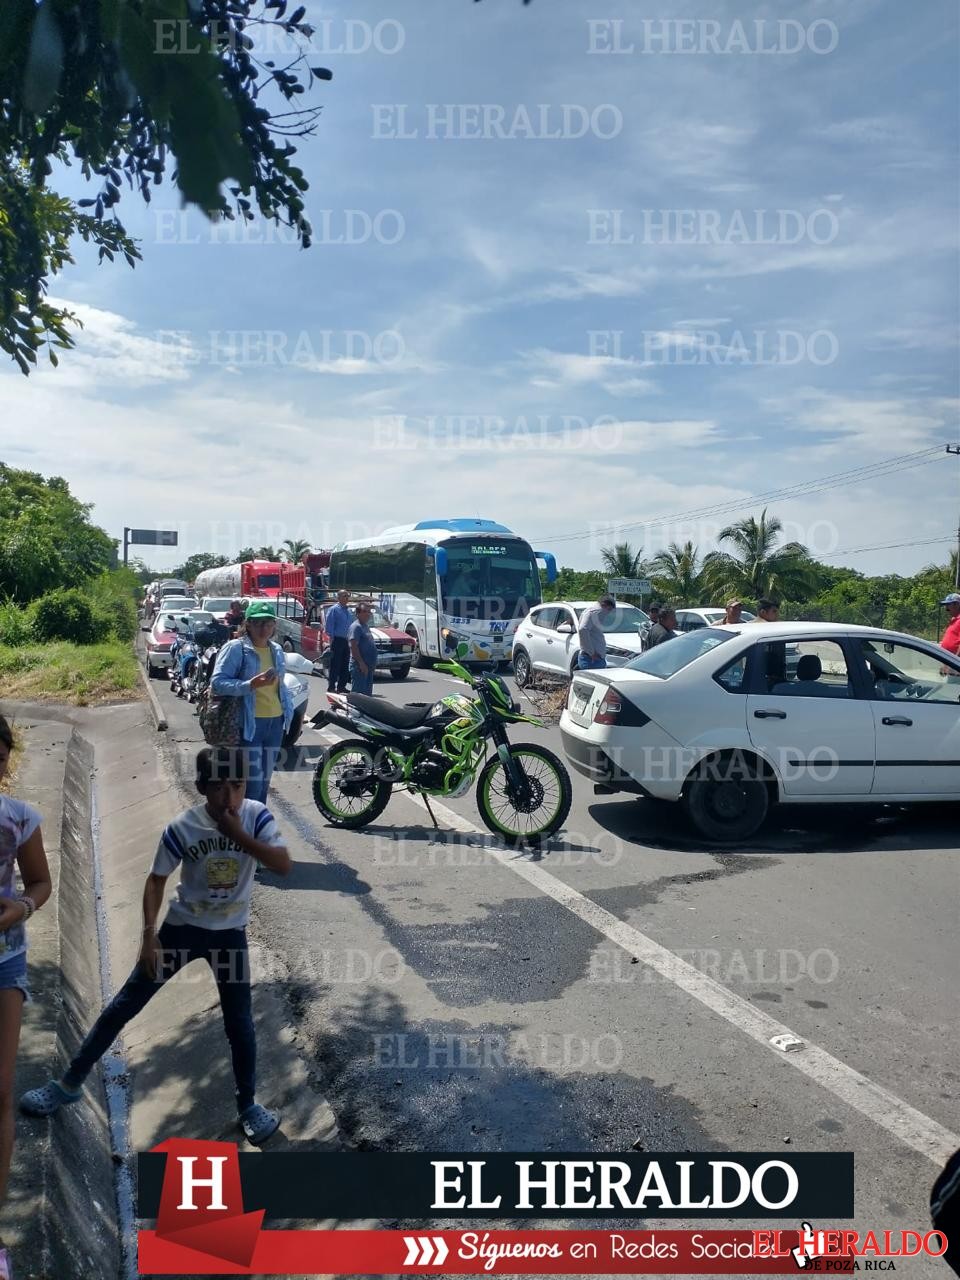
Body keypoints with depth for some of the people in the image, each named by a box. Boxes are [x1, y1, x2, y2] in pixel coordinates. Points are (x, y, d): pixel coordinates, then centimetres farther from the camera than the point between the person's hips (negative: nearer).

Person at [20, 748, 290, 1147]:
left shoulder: (257, 816, -18)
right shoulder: (182, 827, -19)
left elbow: (284, 866, -28)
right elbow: (156, 880, -7)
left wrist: (239, 834, -35)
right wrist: (149, 934, -13)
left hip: (230, 933, 0)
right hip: (182, 927, 0)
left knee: (239, 1022, 7)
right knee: (124, 1005, 7)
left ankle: (248, 1106, 26)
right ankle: (70, 1083, 25)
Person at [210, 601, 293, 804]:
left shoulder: (277, 650, 11)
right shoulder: (235, 648, -10)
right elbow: (217, 682, -17)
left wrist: (288, 709, 11)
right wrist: (250, 685, -28)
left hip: (275, 722, 7)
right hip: (249, 723, -7)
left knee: (264, 781, 16)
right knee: (252, 782, -9)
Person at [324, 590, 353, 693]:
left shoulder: (349, 610, 17)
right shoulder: (334, 610, -5)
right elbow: (328, 625, -9)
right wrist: (332, 637, -13)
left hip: (347, 641, 7)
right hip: (337, 640, -7)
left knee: (345, 665, 9)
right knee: (335, 664, -6)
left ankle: (341, 686, 17)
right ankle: (332, 686, -3)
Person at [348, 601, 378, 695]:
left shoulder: (366, 626, 18)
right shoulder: (356, 626, -12)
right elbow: (353, 646, -19)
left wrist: (373, 664, 20)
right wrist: (361, 663, -23)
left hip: (368, 667, 10)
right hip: (359, 667, -10)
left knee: (367, 693, 14)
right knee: (358, 693, -8)